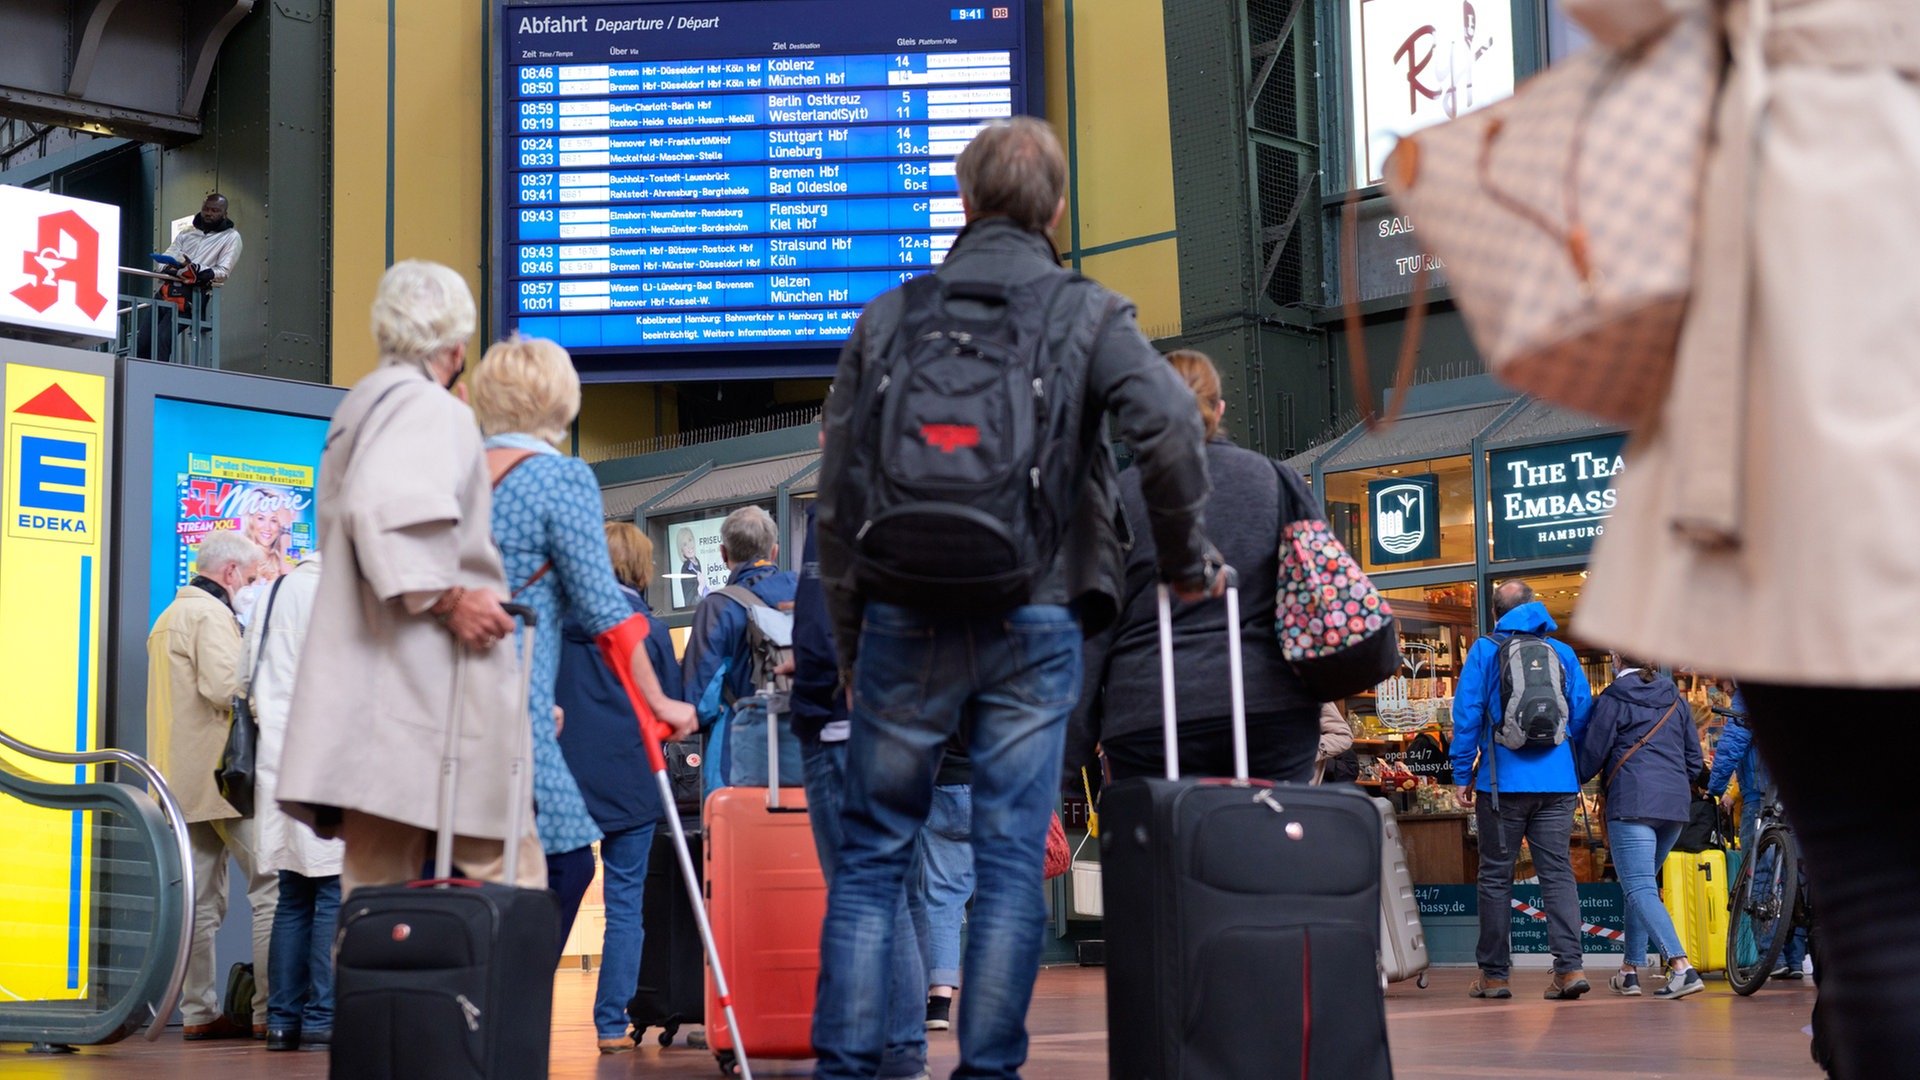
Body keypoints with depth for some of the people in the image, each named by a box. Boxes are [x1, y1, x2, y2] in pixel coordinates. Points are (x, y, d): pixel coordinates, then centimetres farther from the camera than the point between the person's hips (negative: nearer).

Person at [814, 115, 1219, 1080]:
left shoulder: (886, 319, 9)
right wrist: (1185, 561, 0)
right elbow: (1170, 427, -14)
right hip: (1034, 623, -1)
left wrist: (852, 640, 16)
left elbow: (836, 498, 8)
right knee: (1010, 862, 4)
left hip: (905, 620, 1)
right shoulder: (1087, 314, 3)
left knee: (870, 858, 9)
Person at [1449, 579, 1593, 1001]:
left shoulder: (1484, 651, 1)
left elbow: (1468, 714, -3)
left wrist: (1462, 775, 3)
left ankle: (1494, 973, 8)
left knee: (1496, 876, 5)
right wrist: (1579, 777, 21)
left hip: (1502, 782, -2)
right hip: (1558, 784, 2)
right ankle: (1570, 965, -10)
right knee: (1558, 872, 2)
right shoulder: (1563, 653, 9)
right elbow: (1583, 715, 10)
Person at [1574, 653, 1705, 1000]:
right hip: (1675, 804, 7)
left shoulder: (1612, 700, -3)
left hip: (1631, 803, -7)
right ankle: (1629, 971, 21)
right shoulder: (1675, 699, 15)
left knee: (1641, 890, -11)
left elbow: (1590, 756, -1)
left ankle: (1681, 967, -27)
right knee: (1641, 885, 18)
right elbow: (1694, 756, 18)